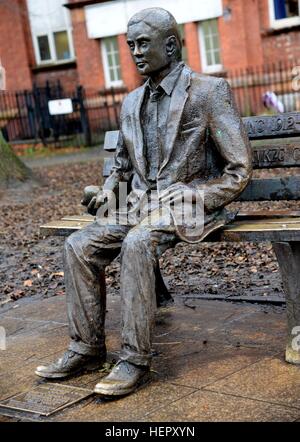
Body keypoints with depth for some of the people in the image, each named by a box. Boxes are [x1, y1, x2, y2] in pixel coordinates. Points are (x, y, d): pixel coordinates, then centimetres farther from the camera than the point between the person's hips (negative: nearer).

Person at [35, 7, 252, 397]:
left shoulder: (210, 91, -5)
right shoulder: (131, 103, 15)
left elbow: (240, 169, -7)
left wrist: (195, 193, -20)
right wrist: (110, 188, 6)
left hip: (191, 206, -6)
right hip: (141, 205, 7)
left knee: (137, 243, -34)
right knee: (79, 245, -15)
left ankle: (135, 360, -26)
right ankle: (87, 349, -5)